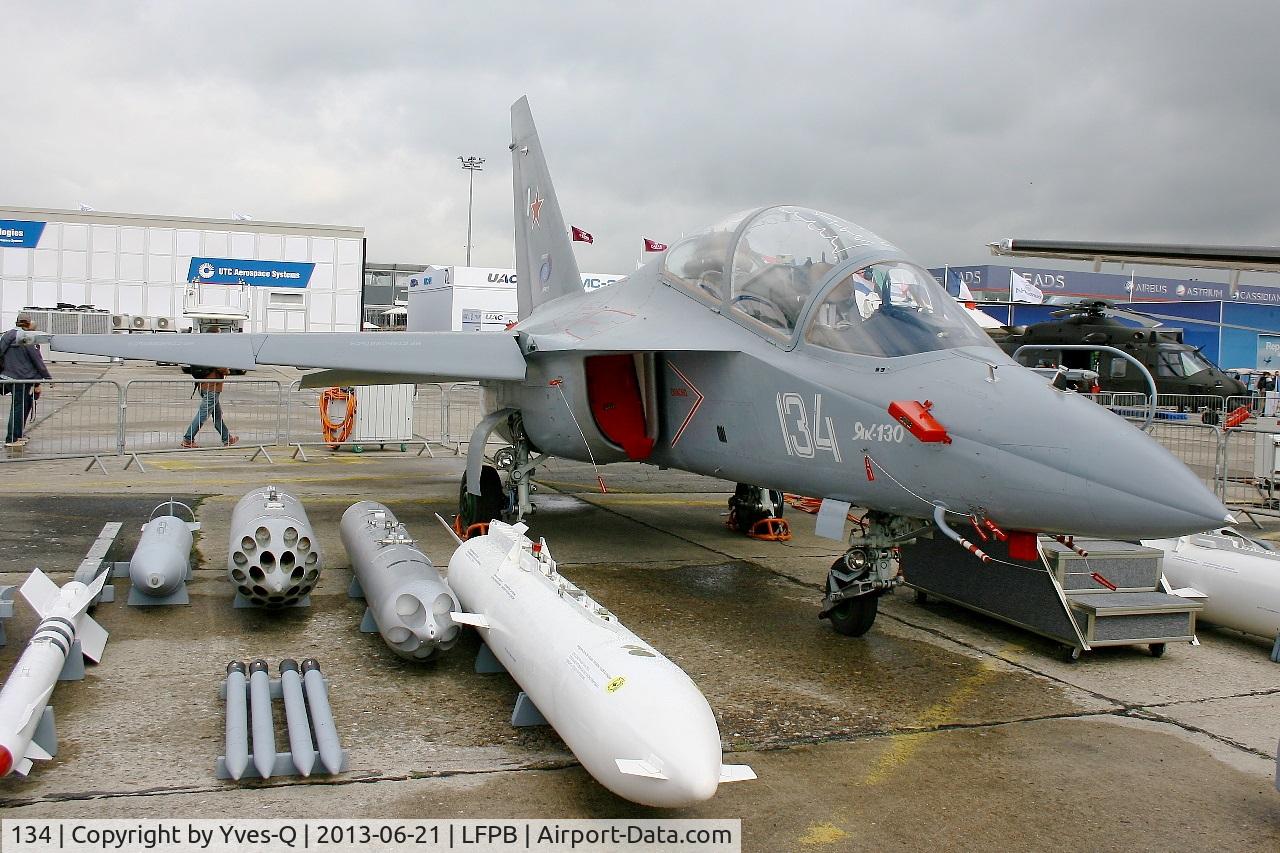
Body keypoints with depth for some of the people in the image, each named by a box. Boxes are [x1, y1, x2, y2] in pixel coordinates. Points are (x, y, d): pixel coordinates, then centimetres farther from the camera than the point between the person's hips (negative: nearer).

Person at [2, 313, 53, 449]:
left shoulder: (5, 336, 11)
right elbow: (38, 361, -11)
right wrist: (48, 377, -3)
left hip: (9, 377, 8)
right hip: (23, 379, -8)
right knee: (18, 408, -2)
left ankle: (19, 435, 22)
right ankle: (12, 439, 0)